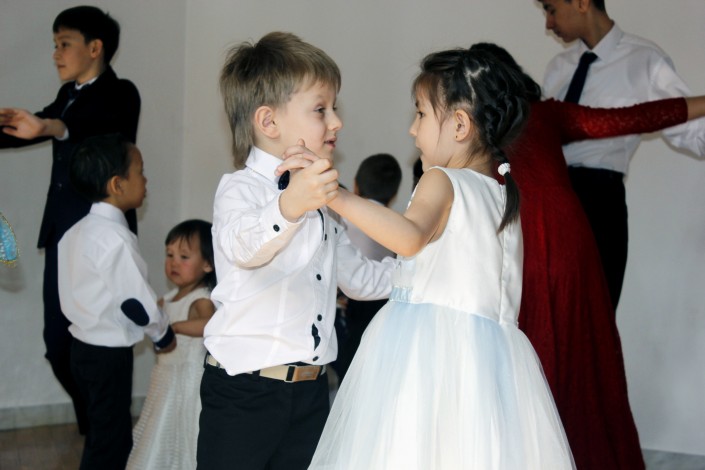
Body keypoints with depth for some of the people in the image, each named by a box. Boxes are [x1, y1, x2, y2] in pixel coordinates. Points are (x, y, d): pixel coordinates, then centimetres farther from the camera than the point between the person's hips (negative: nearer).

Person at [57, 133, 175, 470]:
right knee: (108, 442, 0)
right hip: (108, 354, -9)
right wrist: (164, 334, -4)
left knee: (114, 433, 19)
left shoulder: (78, 231, 8)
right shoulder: (114, 238, -21)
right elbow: (135, 301, -22)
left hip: (85, 346, 9)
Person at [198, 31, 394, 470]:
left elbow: (359, 277, 29)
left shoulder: (320, 199, 18)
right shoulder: (240, 189, -8)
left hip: (311, 390, 7)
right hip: (244, 390, -7)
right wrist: (290, 206, -51)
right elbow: (244, 246, -32)